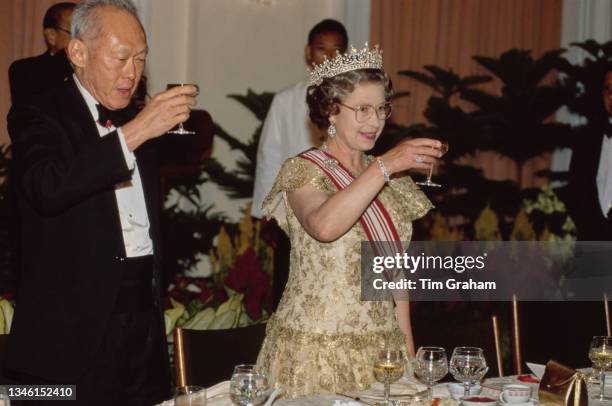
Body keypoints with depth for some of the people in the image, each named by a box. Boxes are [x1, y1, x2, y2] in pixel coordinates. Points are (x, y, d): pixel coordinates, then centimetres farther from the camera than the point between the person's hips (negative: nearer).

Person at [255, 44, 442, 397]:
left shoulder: (391, 180, 11)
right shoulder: (302, 171, -7)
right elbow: (324, 226, -30)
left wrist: (408, 348, 11)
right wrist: (385, 166, -30)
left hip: (382, 348, 5)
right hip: (315, 351, -5)